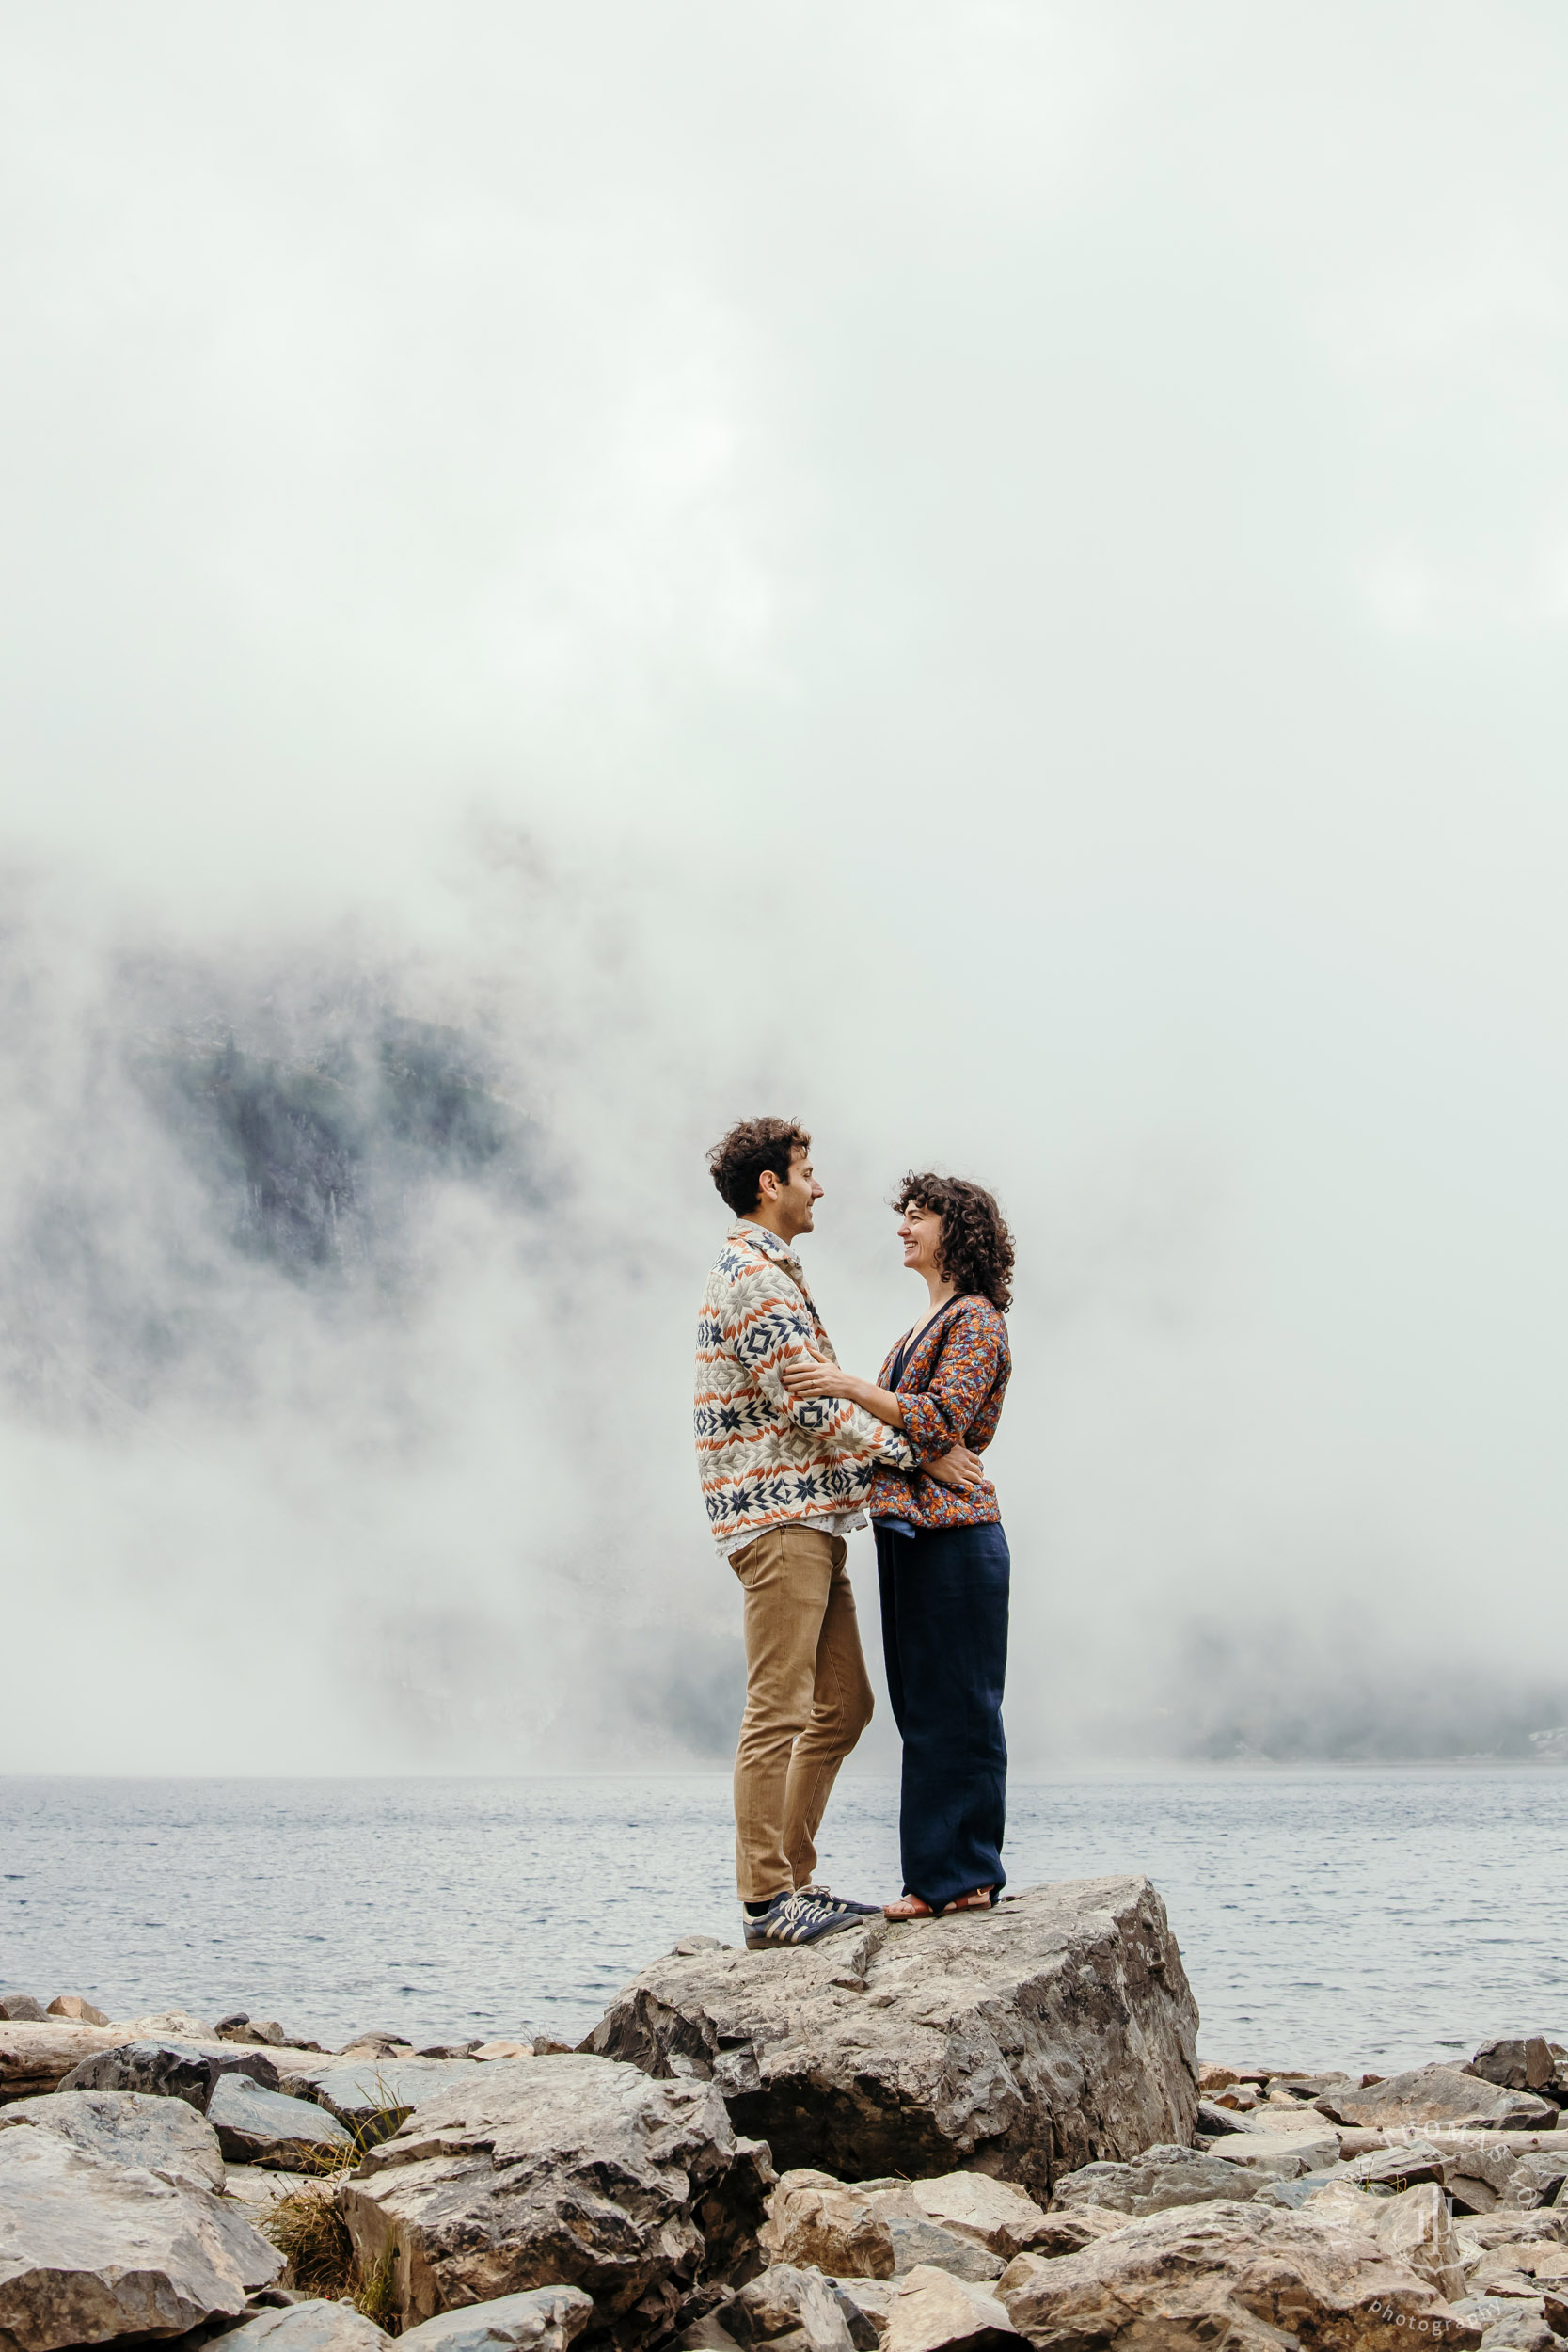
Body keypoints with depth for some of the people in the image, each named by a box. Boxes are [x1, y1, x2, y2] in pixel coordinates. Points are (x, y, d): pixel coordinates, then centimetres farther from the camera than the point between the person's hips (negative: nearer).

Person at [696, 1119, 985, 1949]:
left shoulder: (771, 1271, 23)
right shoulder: (752, 1274, -11)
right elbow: (809, 1403, -17)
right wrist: (921, 1453, -12)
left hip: (811, 1519, 11)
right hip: (777, 1514, -11)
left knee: (843, 1702, 12)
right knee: (778, 1711, -9)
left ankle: (792, 1876, 17)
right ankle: (766, 1899, -7)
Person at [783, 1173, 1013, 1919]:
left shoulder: (976, 1321, -6)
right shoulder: (925, 1325, 22)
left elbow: (943, 1421, -19)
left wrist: (852, 1388, -24)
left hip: (952, 1531, -9)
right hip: (909, 1529, 9)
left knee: (954, 1704, -6)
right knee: (924, 1708, 9)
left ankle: (964, 1872, -3)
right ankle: (939, 1875, 14)